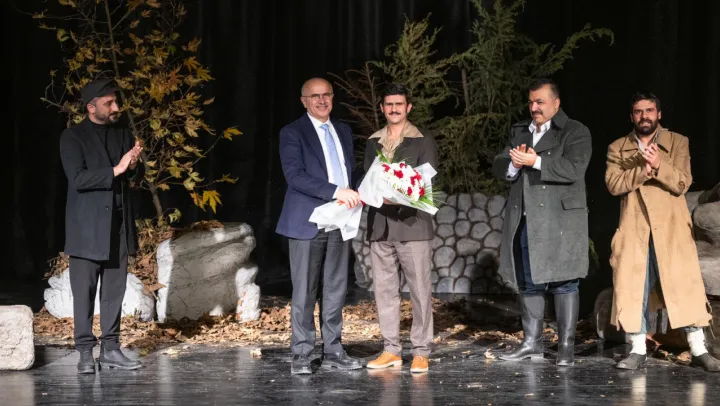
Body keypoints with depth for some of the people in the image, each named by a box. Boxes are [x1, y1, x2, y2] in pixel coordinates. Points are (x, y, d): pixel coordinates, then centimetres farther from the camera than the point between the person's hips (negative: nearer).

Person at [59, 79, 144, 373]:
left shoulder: (123, 134, 10)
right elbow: (77, 178, -16)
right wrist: (116, 170, -22)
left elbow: (136, 177, 12)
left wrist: (133, 166, -11)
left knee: (114, 291, 7)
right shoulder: (73, 137, -5)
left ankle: (110, 349, 13)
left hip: (118, 225, 5)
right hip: (87, 227, -5)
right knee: (84, 292, -2)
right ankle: (85, 352, 3)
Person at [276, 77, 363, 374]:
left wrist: (354, 196, 1)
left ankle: (333, 350, 15)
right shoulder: (292, 133, -4)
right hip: (307, 222, -6)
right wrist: (336, 191, -23)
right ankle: (301, 355, 4)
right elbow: (295, 175, -16)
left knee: (336, 289, 8)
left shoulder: (343, 131, 17)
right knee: (304, 291, -2)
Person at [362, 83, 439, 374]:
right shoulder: (373, 143, 16)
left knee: (420, 289, -4)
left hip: (412, 223, -4)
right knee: (384, 289, 6)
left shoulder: (423, 142, 3)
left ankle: (421, 352, 2)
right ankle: (391, 350, 13)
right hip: (380, 225, 4)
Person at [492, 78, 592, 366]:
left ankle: (566, 346, 1)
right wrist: (513, 164, -11)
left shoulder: (575, 132, -1)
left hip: (560, 221, -6)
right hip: (524, 221, 6)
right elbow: (499, 166, 12)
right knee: (528, 283, 9)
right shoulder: (519, 132, 18)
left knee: (563, 283, -4)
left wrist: (535, 162, -20)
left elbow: (574, 169, -16)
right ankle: (532, 343, 17)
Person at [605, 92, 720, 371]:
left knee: (684, 286, -4)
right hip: (634, 229, 2)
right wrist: (641, 170, -19)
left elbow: (682, 183, -6)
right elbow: (613, 183, -5)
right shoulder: (617, 148, 10)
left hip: (671, 228, -1)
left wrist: (659, 166, -23)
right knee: (633, 288, 0)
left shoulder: (678, 143, 5)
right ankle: (638, 350, 9)